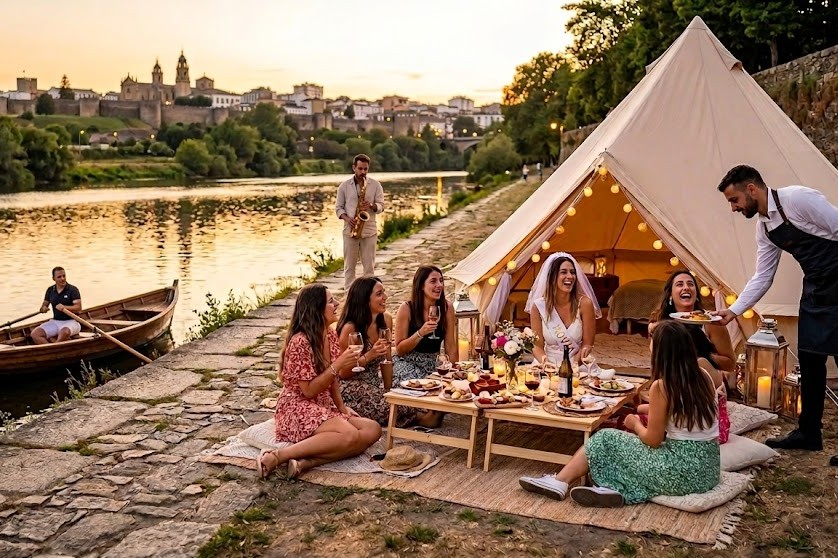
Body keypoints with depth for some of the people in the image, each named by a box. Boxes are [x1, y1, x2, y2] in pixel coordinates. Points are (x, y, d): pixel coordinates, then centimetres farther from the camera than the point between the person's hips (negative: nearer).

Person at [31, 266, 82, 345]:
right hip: (55, 321, 5)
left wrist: (64, 307, -30)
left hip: (71, 321, -5)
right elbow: (45, 304, 17)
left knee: (64, 332, -40)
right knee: (35, 334, -16)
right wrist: (43, 308, -8)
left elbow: (78, 308, -14)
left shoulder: (72, 290, -6)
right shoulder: (50, 290, 9)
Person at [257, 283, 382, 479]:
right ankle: (277, 456, -27)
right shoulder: (300, 342, -18)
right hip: (298, 409, -9)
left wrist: (342, 407, 3)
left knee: (373, 430, -14)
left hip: (324, 408, 9)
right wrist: (337, 366, -22)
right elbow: (309, 390, -18)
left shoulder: (330, 335, 8)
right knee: (350, 436, -32)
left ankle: (308, 461, -25)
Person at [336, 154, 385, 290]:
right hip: (350, 230, 0)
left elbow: (381, 206, 3)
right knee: (349, 266, 4)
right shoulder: (344, 185, 4)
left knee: (369, 265, 2)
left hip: (370, 230, 0)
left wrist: (371, 205, -18)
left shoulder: (375, 184, 3)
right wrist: (347, 218, -13)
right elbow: (338, 207, 6)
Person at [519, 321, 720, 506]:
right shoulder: (703, 377, 3)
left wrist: (636, 424, 9)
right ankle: (616, 489, -6)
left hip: (681, 472, -7)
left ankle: (560, 482, 10)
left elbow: (653, 440, -9)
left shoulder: (661, 386, -16)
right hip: (709, 468, 7)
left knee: (606, 439, 7)